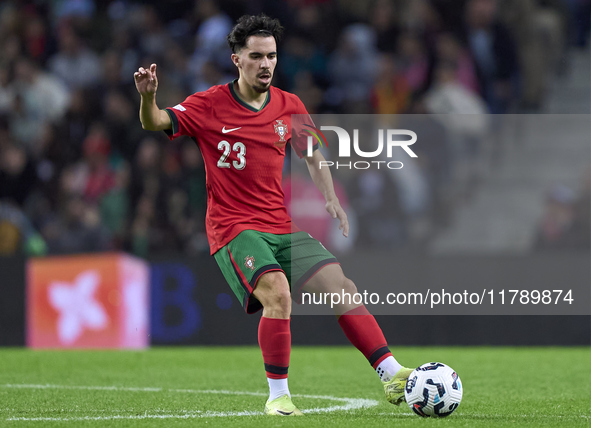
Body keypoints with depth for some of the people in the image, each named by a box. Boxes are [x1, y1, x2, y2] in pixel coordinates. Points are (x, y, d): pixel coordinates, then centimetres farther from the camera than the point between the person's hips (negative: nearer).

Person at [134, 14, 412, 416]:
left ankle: (392, 374, -4)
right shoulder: (210, 105, -5)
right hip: (234, 228, -5)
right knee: (278, 293, -28)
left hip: (284, 227, 5)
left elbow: (311, 152, 24)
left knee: (342, 287, -7)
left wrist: (331, 198, 12)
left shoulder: (290, 106, 8)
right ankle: (278, 395, -17)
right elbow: (155, 123, -12)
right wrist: (148, 97, -33)